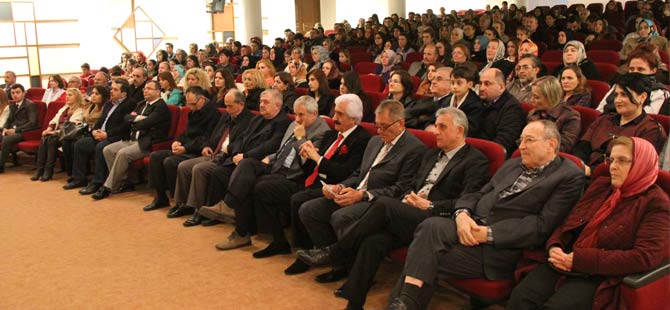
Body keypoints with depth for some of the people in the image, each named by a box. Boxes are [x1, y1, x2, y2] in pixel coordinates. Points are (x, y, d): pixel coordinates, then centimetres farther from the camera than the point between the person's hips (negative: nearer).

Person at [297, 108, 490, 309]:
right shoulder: (431, 154, 25)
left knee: (384, 204, -27)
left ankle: (334, 252, -14)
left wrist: (429, 206, -13)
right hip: (408, 215, 6)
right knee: (373, 241, -23)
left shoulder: (476, 161, 2)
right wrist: (407, 199, 3)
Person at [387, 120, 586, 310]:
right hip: (471, 226, 6)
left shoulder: (570, 177, 0)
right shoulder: (512, 165, 23)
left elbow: (543, 225, -11)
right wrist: (462, 214, -5)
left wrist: (489, 233, -17)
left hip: (503, 247, -6)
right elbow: (478, 194, 19)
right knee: (431, 225, -25)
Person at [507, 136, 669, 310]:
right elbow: (569, 224, 18)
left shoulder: (655, 204, -2)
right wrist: (554, 247, -7)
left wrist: (580, 259, -18)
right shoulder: (601, 185, 17)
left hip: (602, 277, -5)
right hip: (566, 265, 5)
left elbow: (645, 257, -15)